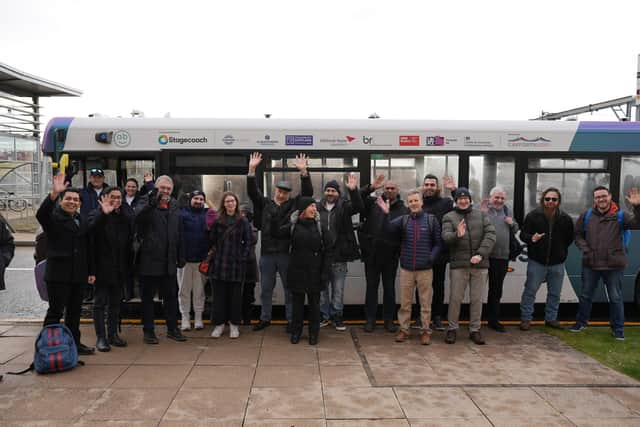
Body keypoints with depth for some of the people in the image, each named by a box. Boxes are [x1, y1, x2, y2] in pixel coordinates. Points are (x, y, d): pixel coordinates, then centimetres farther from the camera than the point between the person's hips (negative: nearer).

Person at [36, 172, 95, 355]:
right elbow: (41, 214, -29)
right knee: (56, 311, -2)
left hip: (78, 274, 6)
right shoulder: (53, 217, -4)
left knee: (75, 311, 13)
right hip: (58, 273, -6)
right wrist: (54, 194, -42)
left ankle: (74, 343, 22)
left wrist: (90, 271, 14)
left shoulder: (83, 221, 14)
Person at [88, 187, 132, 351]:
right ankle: (100, 337, 6)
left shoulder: (124, 217, 10)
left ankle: (113, 334, 22)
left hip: (119, 268, 5)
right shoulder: (97, 215, -4)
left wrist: (128, 266, 7)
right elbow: (92, 229, -26)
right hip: (102, 268, -5)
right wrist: (104, 213, -40)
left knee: (116, 302, 12)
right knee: (100, 302, 1)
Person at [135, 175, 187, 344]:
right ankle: (148, 330, 16)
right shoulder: (146, 201, -3)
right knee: (148, 296, 6)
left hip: (169, 261, 5)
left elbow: (179, 233, 15)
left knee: (171, 296, 11)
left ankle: (173, 328, 22)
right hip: (149, 259, -5)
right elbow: (138, 217, -26)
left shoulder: (174, 205, 12)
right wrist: (153, 202, -39)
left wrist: (181, 256, 12)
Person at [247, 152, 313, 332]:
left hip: (287, 253, -2)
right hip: (267, 253, 2)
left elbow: (307, 192, -7)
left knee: (290, 289, 8)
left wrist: (303, 172, -19)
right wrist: (252, 170, -13)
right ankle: (265, 318, 28)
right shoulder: (265, 204, 7)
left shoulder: (294, 204, 3)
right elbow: (252, 191, -2)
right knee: (266, 289, 13)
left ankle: (291, 320, 19)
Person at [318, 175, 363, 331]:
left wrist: (353, 190, -31)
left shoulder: (344, 206, -1)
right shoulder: (318, 207, 2)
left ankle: (337, 316, 24)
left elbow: (358, 206, -19)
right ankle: (324, 316, 25)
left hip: (339, 256, -1)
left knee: (338, 289, 10)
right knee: (322, 288, 11)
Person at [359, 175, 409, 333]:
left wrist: (401, 252, -13)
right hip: (372, 253, 1)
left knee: (389, 287, 11)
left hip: (391, 255, -1)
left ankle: (389, 319, 22)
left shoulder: (404, 209, -1)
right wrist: (371, 187, -19)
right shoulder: (373, 203, 3)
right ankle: (370, 319, 18)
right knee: (371, 286, 8)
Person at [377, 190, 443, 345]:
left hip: (425, 269, -1)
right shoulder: (403, 219, 5)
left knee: (425, 303, 7)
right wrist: (386, 214, -26)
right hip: (406, 268, 2)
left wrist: (431, 258, -10)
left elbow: (438, 243, 3)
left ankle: (426, 331, 18)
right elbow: (389, 229, -12)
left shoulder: (431, 220, 1)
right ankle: (404, 329, 20)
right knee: (404, 302, 9)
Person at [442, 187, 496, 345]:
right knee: (455, 298, 3)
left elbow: (490, 234, -1)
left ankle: (475, 330, 22)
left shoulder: (481, 215, 9)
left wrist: (481, 254, -14)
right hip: (459, 264, -2)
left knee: (477, 299, 9)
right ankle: (452, 329, 18)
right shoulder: (449, 217, 3)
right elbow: (445, 236, -11)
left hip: (480, 264, 2)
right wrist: (457, 235, -34)